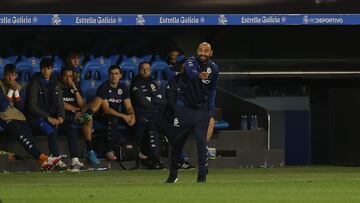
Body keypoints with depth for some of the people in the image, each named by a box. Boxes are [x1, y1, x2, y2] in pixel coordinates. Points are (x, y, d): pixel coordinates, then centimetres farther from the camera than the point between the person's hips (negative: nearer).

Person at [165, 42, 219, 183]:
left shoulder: (214, 68, 1)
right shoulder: (191, 62, -12)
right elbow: (191, 71, -37)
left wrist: (211, 109, 7)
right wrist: (199, 75, -60)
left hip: (202, 110, 1)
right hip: (184, 107, -1)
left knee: (201, 140, -12)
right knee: (177, 140, 7)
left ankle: (202, 175, -10)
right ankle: (173, 174, 21)